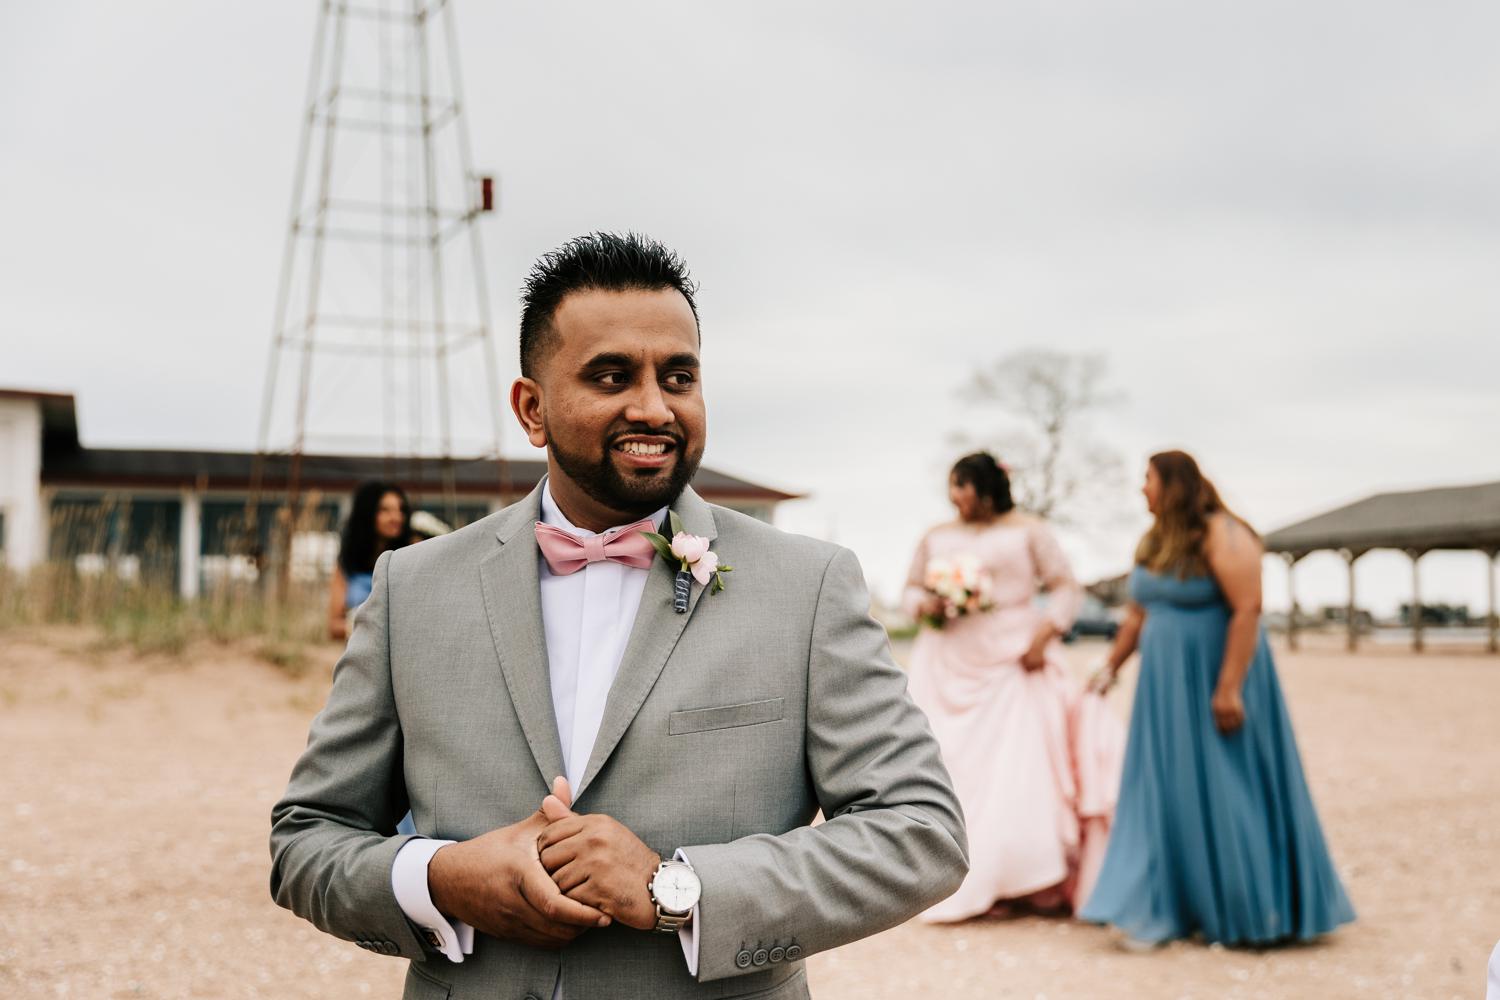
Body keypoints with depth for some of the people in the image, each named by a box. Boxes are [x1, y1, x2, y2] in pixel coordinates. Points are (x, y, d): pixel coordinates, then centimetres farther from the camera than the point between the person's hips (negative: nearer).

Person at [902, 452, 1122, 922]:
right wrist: (923, 605, -6)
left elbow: (1067, 588, 1)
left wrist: (1045, 633, -13)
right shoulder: (937, 538, 10)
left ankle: (1029, 883, -1)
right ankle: (964, 883, 7)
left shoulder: (1028, 532, 2)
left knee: (1018, 763, -9)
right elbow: (911, 588, 17)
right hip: (949, 666, 3)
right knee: (948, 768, -1)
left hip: (1012, 663, -3)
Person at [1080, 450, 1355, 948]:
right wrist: (1111, 666, 15)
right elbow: (1139, 613, 17)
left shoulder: (1222, 536, -16)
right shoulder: (1155, 541, 10)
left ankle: (1252, 911, 14)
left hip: (1216, 682, -7)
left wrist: (1229, 688, -25)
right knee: (1166, 793, 6)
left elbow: (1247, 611, -22)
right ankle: (1163, 909, 12)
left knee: (1225, 790, 0)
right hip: (1166, 687, 8)